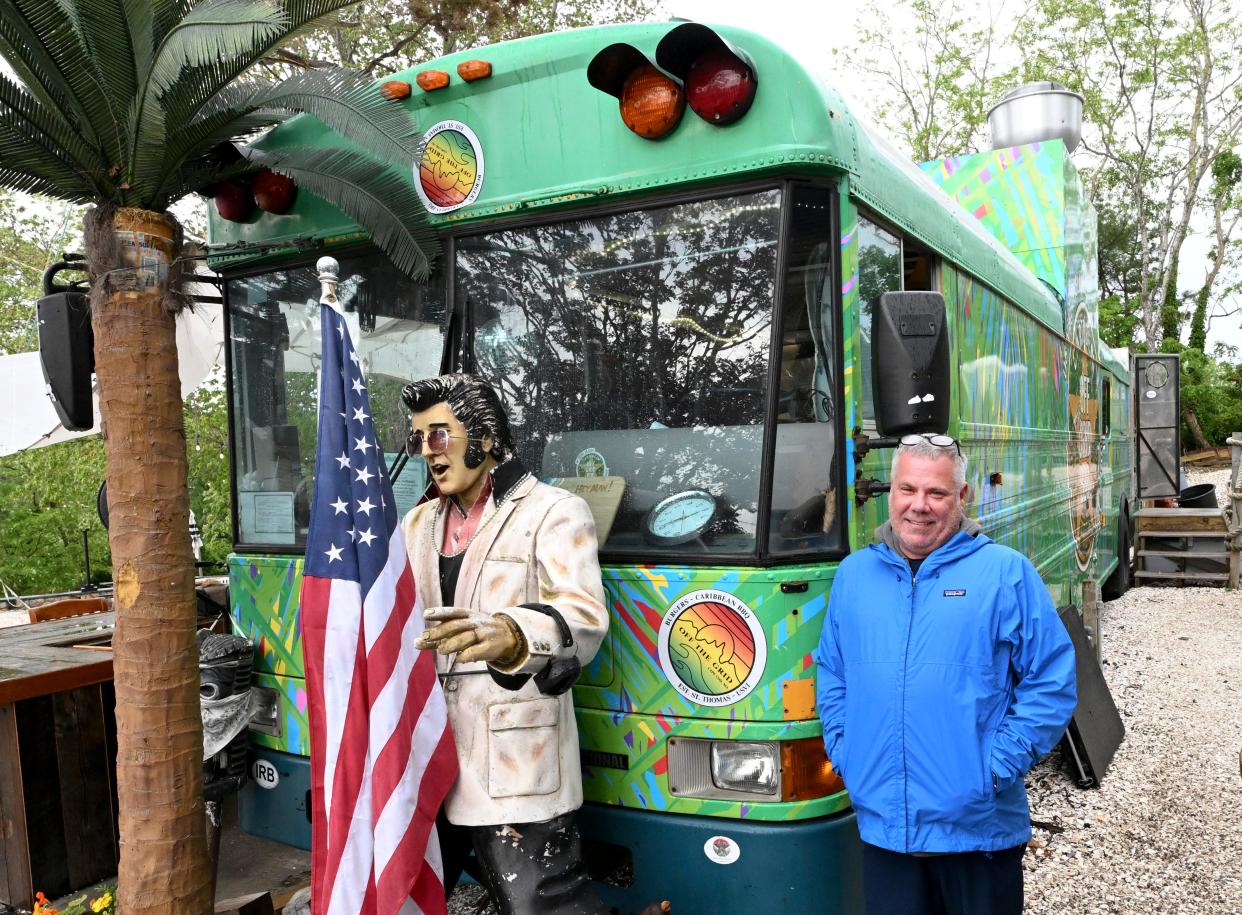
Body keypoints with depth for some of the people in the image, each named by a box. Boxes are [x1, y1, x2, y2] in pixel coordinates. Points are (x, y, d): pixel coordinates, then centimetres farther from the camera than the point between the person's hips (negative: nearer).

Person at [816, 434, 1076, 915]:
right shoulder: (853, 574, 6)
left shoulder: (1007, 573, -5)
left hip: (979, 826, -3)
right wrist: (844, 752, 2)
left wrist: (996, 767, -12)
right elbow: (831, 677, 14)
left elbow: (1052, 682, -6)